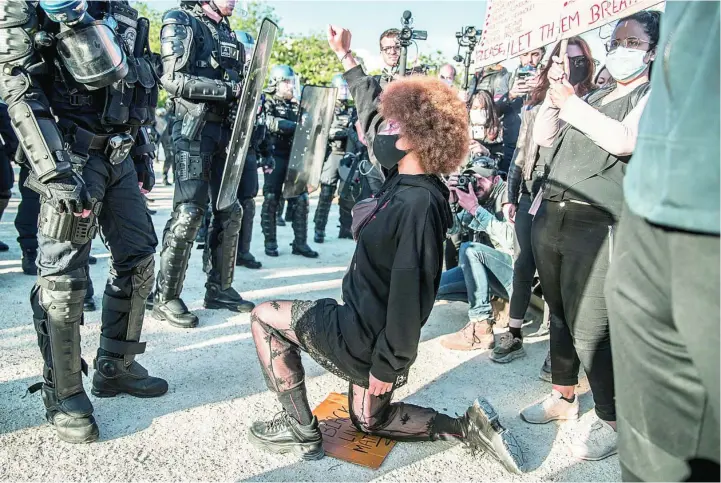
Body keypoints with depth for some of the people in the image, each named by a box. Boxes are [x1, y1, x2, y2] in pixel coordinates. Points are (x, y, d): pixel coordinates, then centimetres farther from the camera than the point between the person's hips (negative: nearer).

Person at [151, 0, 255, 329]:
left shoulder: (228, 32, 20)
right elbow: (174, 79, -14)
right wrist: (227, 88, -17)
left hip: (225, 129, 8)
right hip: (194, 128, -7)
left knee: (230, 211, 6)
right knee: (189, 212, -12)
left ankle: (219, 289, 18)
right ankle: (165, 298, -1)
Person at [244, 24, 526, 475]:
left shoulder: (419, 205, -28)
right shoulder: (404, 180, -1)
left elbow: (409, 292, -27)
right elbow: (374, 107, 10)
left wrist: (386, 366, -20)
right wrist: (345, 56, 18)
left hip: (365, 338, -9)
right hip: (369, 326, 9)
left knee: (265, 318, 7)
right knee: (369, 420, 27)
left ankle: (300, 430, 13)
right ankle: (469, 427, 16)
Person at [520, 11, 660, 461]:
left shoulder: (655, 96, 2)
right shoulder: (593, 97, 21)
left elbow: (624, 141, -17)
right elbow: (543, 137, 19)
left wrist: (570, 102, -9)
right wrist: (555, 91, 6)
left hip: (595, 225, -7)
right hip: (550, 217, 7)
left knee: (589, 331, -7)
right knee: (559, 313, 15)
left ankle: (610, 419, 13)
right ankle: (564, 397, 32)